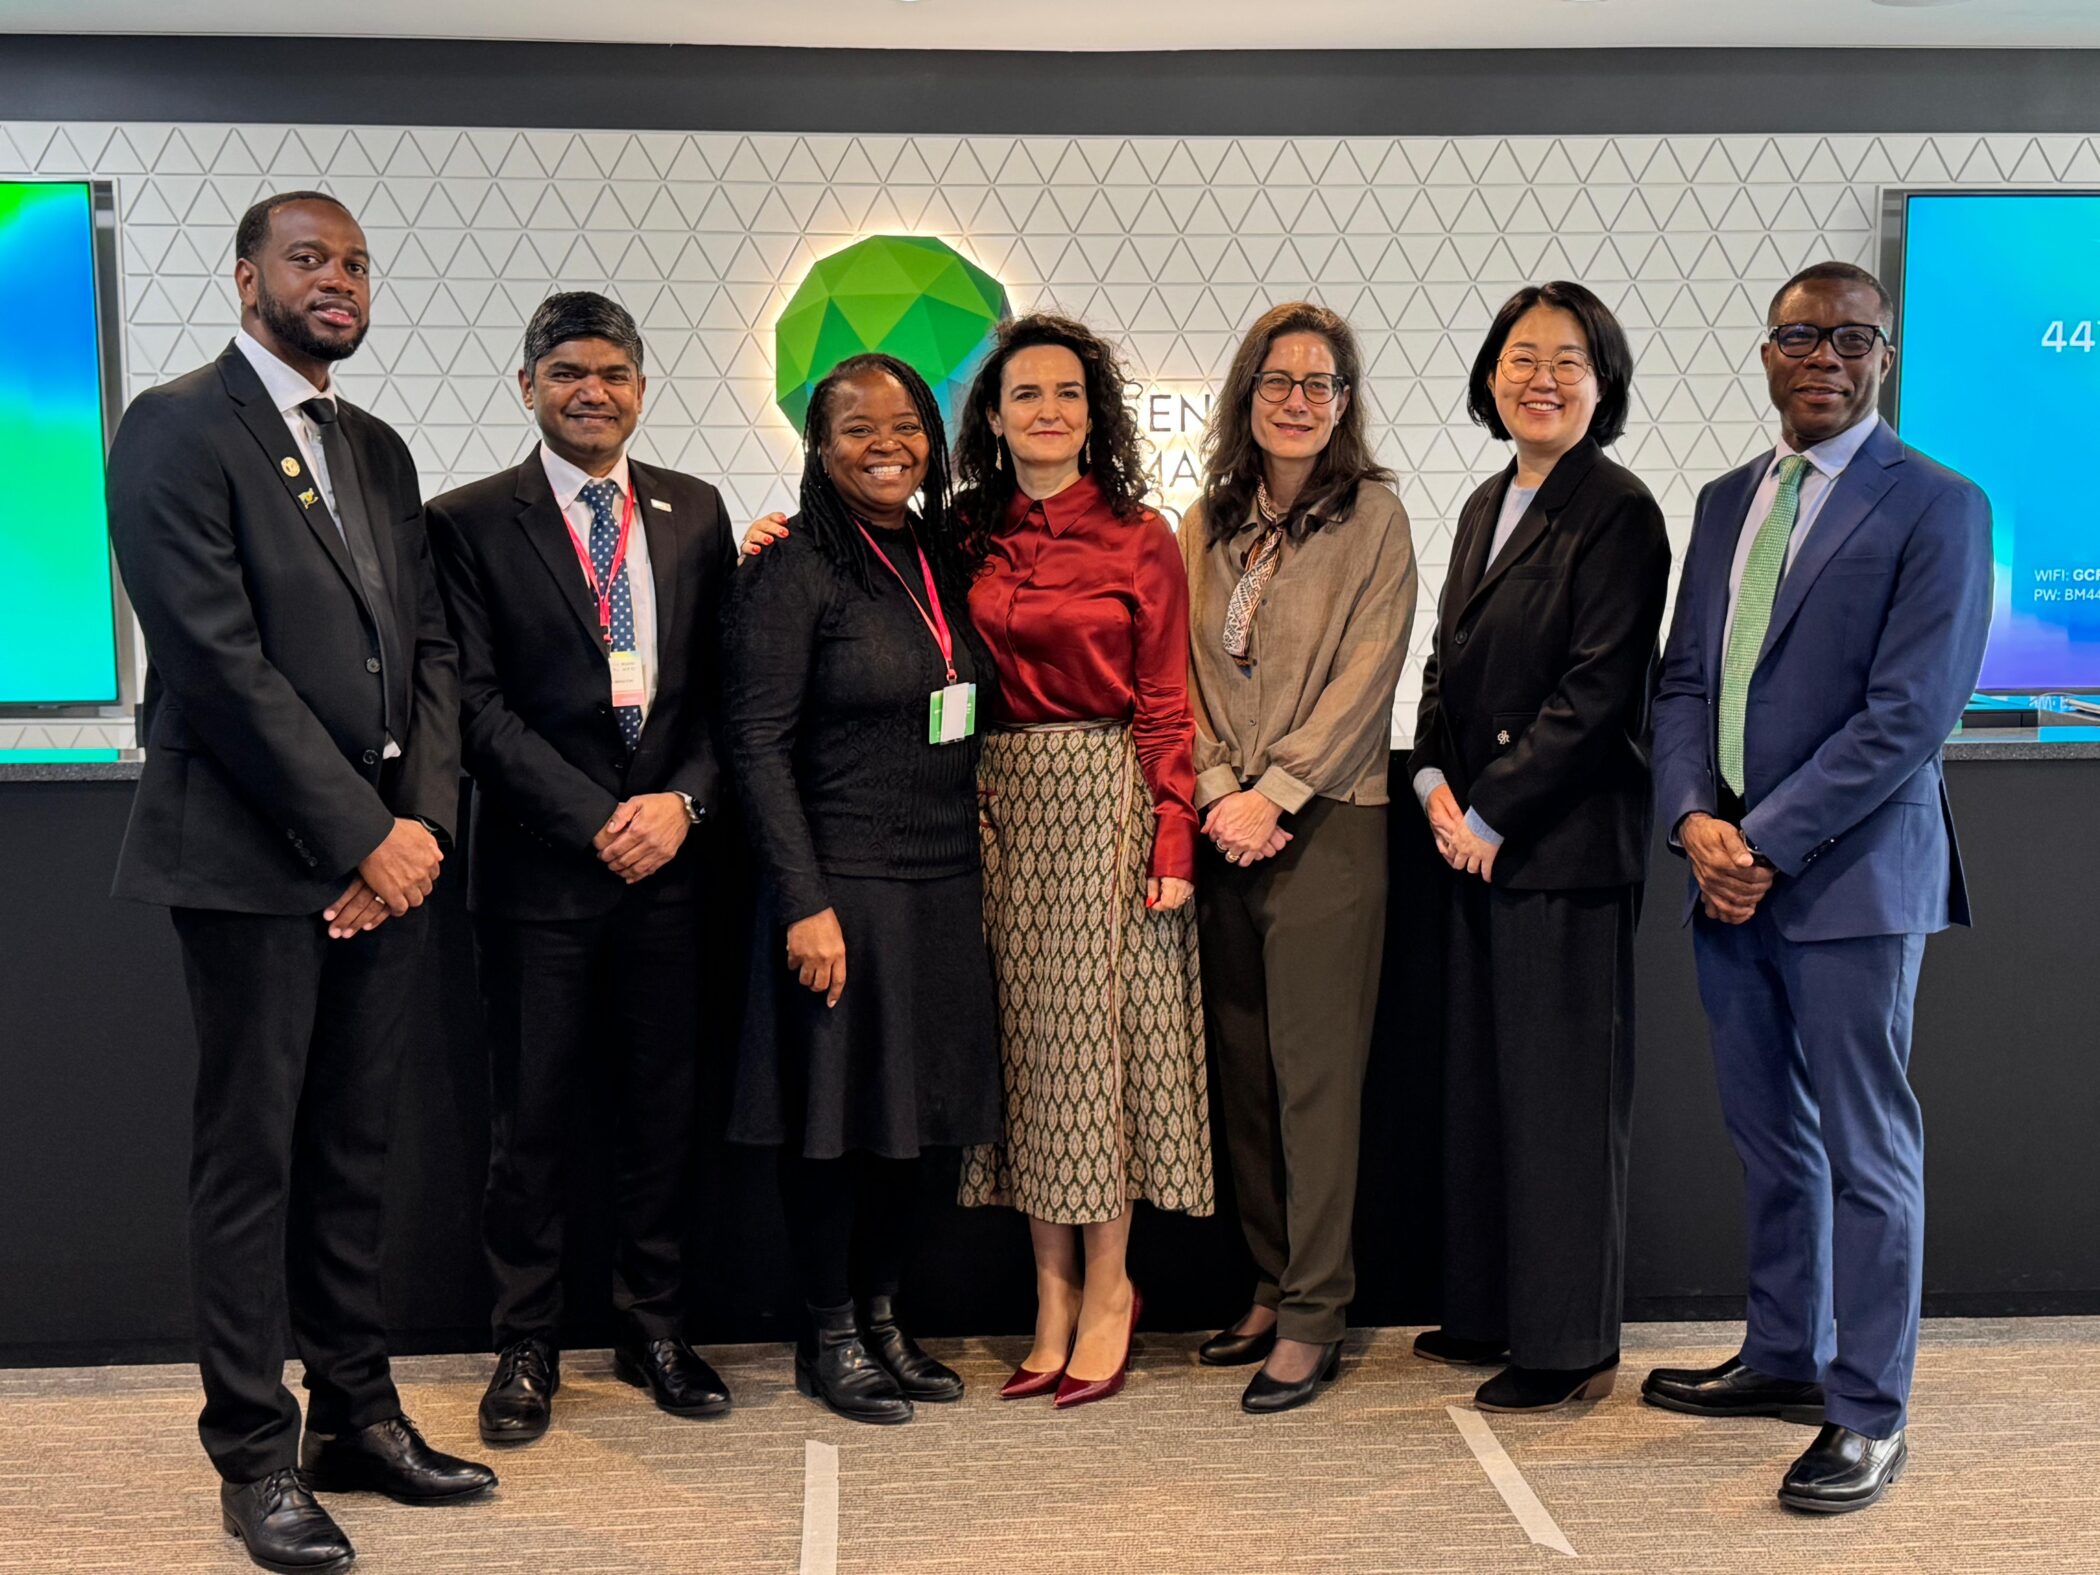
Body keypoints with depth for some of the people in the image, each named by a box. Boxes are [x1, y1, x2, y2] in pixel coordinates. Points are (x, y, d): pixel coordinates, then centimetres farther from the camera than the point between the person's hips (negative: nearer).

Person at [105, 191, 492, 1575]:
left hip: (388, 855, 7)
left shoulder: (379, 450, 17)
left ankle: (357, 1416, 23)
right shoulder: (178, 429, -5)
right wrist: (360, 837, -14)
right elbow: (219, 659, -14)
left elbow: (430, 647, 13)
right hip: (254, 860, -6)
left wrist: (422, 823, -3)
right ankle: (256, 1457, 11)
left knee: (354, 1152, 12)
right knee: (251, 1160, 1)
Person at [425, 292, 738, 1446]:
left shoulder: (693, 514, 10)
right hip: (539, 869, -3)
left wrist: (682, 801, -8)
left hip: (669, 861, 3)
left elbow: (726, 687, 8)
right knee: (530, 1120, 5)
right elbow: (478, 705, -7)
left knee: (663, 1108, 10)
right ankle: (526, 1347, 18)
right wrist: (597, 819, -13)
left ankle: (653, 1330, 24)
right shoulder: (471, 523, 0)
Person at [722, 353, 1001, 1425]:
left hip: (943, 882, 7)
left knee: (912, 1110, 12)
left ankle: (882, 1320, 26)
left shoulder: (946, 560, 11)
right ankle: (827, 1338, 17)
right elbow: (758, 743, -13)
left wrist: (976, 843, 8)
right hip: (843, 882, -6)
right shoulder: (793, 572, -9)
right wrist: (804, 902, -18)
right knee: (837, 1113, 3)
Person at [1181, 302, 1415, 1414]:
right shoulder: (1208, 524, 11)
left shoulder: (1373, 518, -2)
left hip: (1325, 823, -5)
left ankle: (1314, 1316, 5)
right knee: (1243, 1064, 8)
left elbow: (1364, 678, -8)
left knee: (1314, 1068, -3)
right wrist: (1218, 794, -5)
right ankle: (1271, 1287, 20)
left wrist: (1273, 795, -13)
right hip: (1225, 825, 5)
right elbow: (1188, 674, 9)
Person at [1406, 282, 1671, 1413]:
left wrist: (1491, 813, -14)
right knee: (1481, 1075, 14)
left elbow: (1597, 692, -16)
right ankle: (1490, 1311, 28)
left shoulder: (1617, 512, -10)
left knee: (1562, 1087, 0)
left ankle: (1571, 1346, 12)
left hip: (1566, 842, -8)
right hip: (1476, 838, 8)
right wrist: (1436, 782, 0)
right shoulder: (1488, 505, 15)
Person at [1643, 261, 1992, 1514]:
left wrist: (1768, 845, -16)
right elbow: (1686, 679, 12)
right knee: (1769, 1135, 15)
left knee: (1867, 1151, 1)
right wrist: (1694, 820, -5)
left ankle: (1869, 1415, 11)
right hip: (1729, 872, 6)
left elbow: (1908, 716, -15)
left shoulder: (1937, 509, -7)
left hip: (1853, 878, -6)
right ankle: (1786, 1358, 29)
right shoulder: (1728, 503, 14)